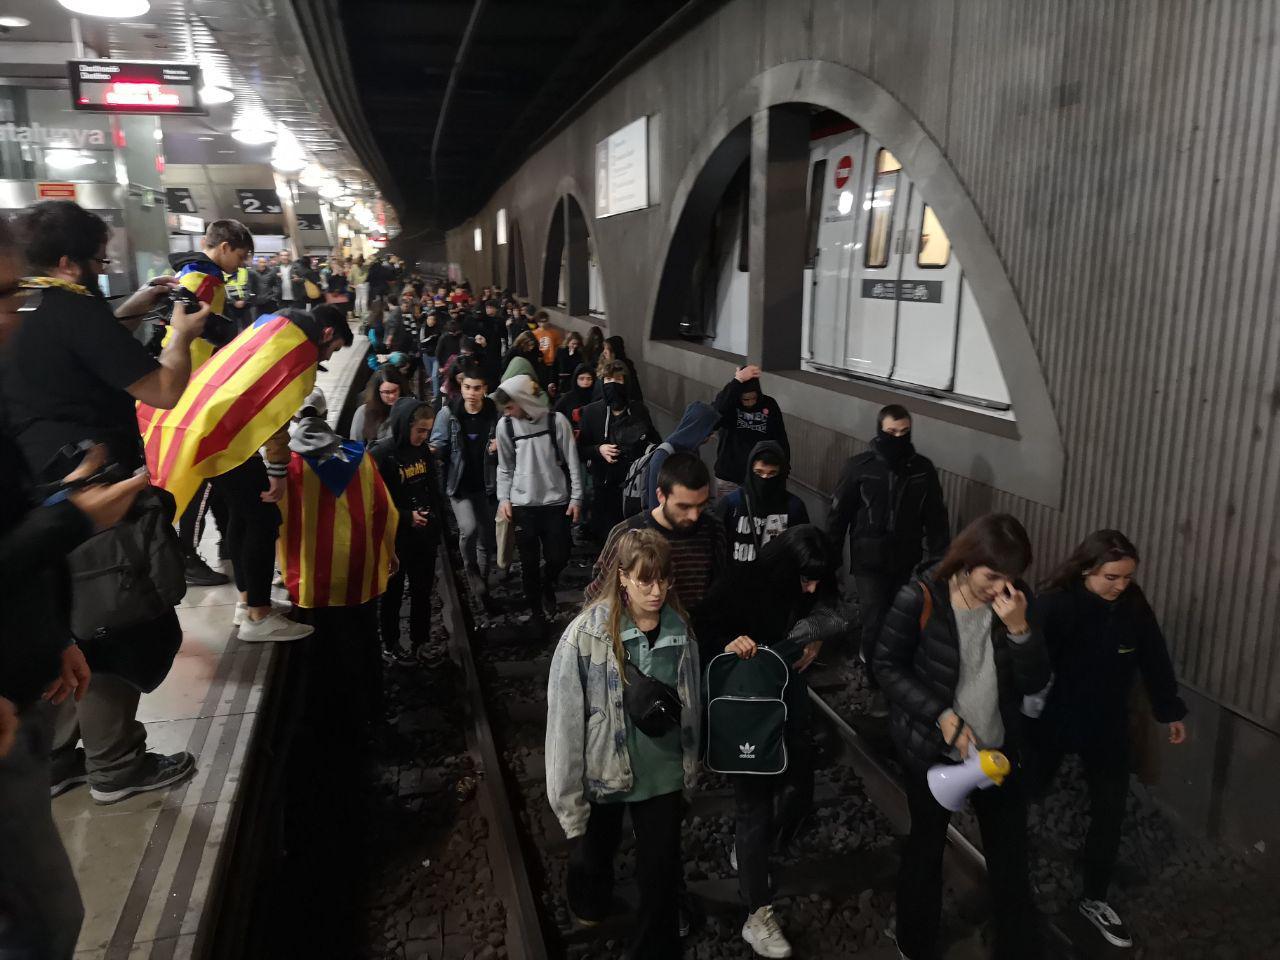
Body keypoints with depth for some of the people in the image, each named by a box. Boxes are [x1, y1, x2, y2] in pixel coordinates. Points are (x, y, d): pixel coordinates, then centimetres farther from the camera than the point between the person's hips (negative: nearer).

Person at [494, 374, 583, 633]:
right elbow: (505, 467, 8)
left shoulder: (556, 421, -9)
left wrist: (576, 497, -4)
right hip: (522, 504, 1)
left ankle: (547, 586, 37)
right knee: (529, 562, 5)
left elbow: (571, 461, -3)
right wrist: (503, 498, -2)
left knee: (559, 556, 3)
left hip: (556, 501, -1)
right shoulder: (505, 426, -2)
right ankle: (536, 611, 25)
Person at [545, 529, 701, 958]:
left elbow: (692, 706, 2)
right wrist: (569, 801, -14)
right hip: (602, 774, -1)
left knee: (662, 870, 11)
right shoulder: (586, 635, -23)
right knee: (592, 855, 23)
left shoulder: (680, 630, -9)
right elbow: (565, 722, -18)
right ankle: (592, 905, 58)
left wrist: (690, 771, 9)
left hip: (663, 775, 2)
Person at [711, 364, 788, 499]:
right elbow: (714, 414, -36)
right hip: (729, 478, -1)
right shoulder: (728, 401, -11)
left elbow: (780, 440, 2)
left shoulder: (769, 405, -6)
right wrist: (738, 381, -40)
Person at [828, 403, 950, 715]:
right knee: (875, 625, -6)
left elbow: (936, 519, 4)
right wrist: (829, 558, -1)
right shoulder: (859, 467, -9)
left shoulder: (923, 469, -2)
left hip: (908, 563, 3)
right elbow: (838, 515, -3)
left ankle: (869, 651, 39)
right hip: (869, 563, -2)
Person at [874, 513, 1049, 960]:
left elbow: (1035, 682, -8)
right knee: (926, 845, 19)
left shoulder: (1015, 600, -9)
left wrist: (1019, 628, -25)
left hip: (999, 750, 3)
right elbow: (887, 666, -13)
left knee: (1010, 854, 13)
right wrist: (941, 714, -21)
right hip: (932, 748, -3)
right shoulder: (921, 598, -21)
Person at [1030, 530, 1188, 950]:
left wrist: (1171, 711, 13)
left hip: (1108, 724, 4)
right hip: (1051, 721, -4)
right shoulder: (1054, 606, -26)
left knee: (1110, 812, 10)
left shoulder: (1134, 605, -10)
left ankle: (1095, 899, 29)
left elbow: (1154, 658, 4)